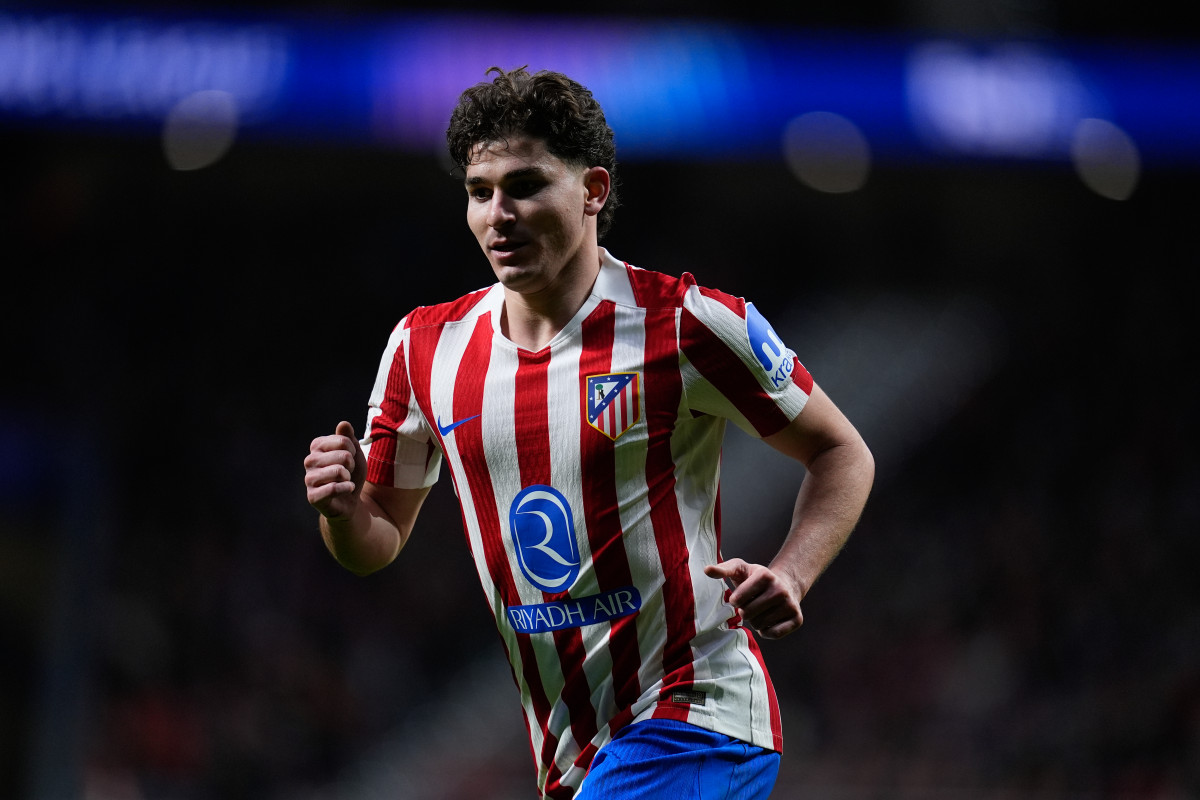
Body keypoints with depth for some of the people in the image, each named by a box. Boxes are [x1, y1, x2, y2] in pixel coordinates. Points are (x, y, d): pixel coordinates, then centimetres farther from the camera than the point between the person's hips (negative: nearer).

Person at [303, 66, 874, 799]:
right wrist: (343, 511, -9)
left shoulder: (686, 323, -9)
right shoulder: (424, 348, 5)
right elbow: (379, 542, 14)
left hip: (692, 720, -6)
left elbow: (842, 453, 0)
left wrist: (787, 576, -17)